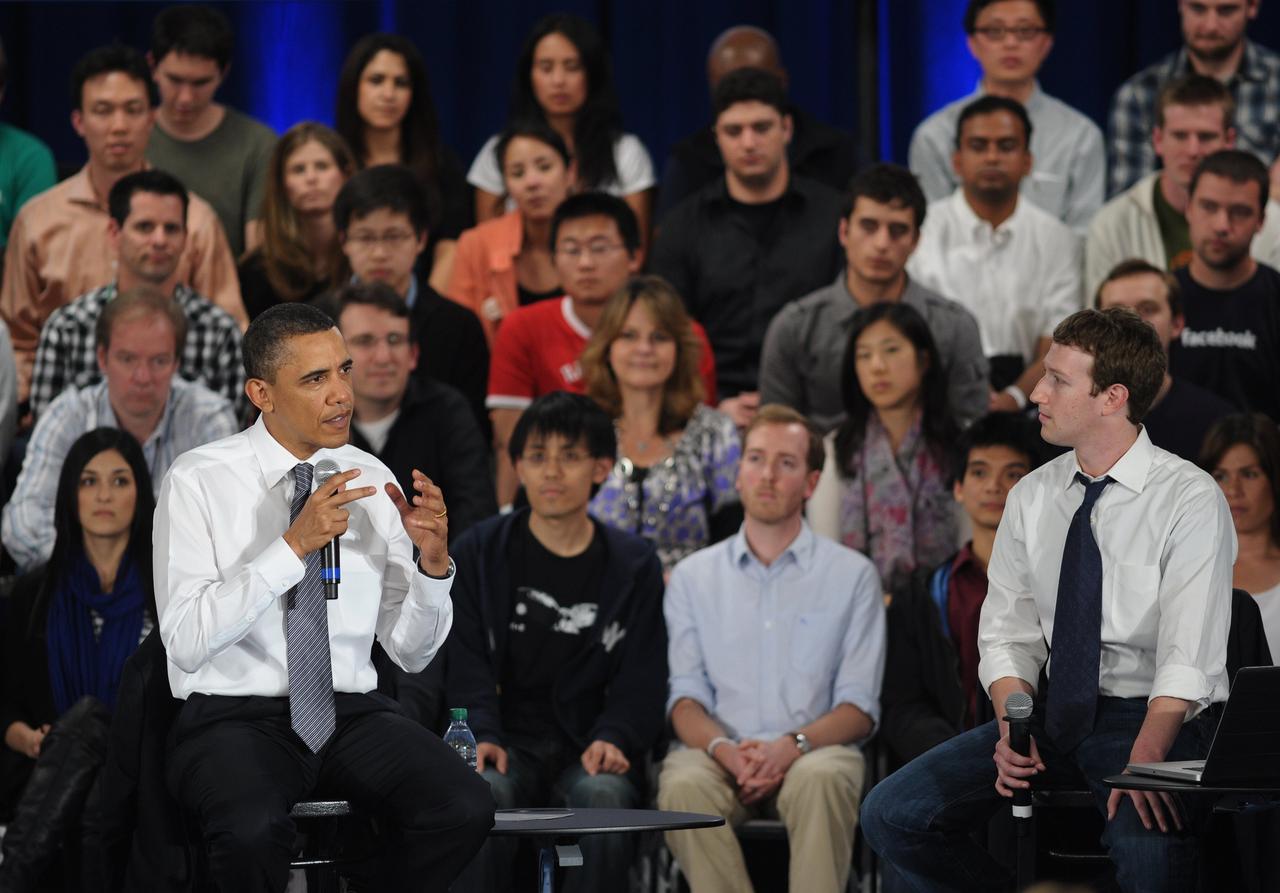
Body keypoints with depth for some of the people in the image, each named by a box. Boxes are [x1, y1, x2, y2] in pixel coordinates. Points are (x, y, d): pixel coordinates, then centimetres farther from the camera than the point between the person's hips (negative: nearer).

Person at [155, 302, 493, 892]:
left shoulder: (371, 480, 8)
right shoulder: (198, 481, -4)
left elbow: (411, 653, 10)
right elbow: (185, 641, -16)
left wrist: (432, 559, -9)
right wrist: (296, 545, -22)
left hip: (350, 712, 4)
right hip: (234, 717, -4)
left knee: (464, 810, -25)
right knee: (252, 830, -37)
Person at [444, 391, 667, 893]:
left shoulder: (634, 566, 11)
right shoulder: (479, 553, 10)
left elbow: (642, 677, 6)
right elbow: (467, 660, 3)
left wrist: (613, 739, -13)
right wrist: (482, 734, -15)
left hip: (591, 744, 0)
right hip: (510, 741, 0)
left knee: (602, 795, -34)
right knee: (485, 791, -34)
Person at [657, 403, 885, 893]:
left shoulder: (852, 574, 10)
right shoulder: (693, 576, 16)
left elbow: (859, 707, 4)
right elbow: (685, 696, 9)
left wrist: (794, 745, -16)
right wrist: (723, 749, -14)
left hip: (812, 751, -1)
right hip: (719, 749, 1)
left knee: (821, 779, -37)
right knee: (683, 785, -34)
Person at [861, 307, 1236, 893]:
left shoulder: (1189, 499, -8)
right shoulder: (1031, 498, 9)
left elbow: (1190, 661, -16)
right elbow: (1007, 635, 9)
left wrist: (1144, 763, -30)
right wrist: (1014, 728, -11)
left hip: (1154, 717, -6)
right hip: (1055, 713, 6)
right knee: (892, 816, -10)